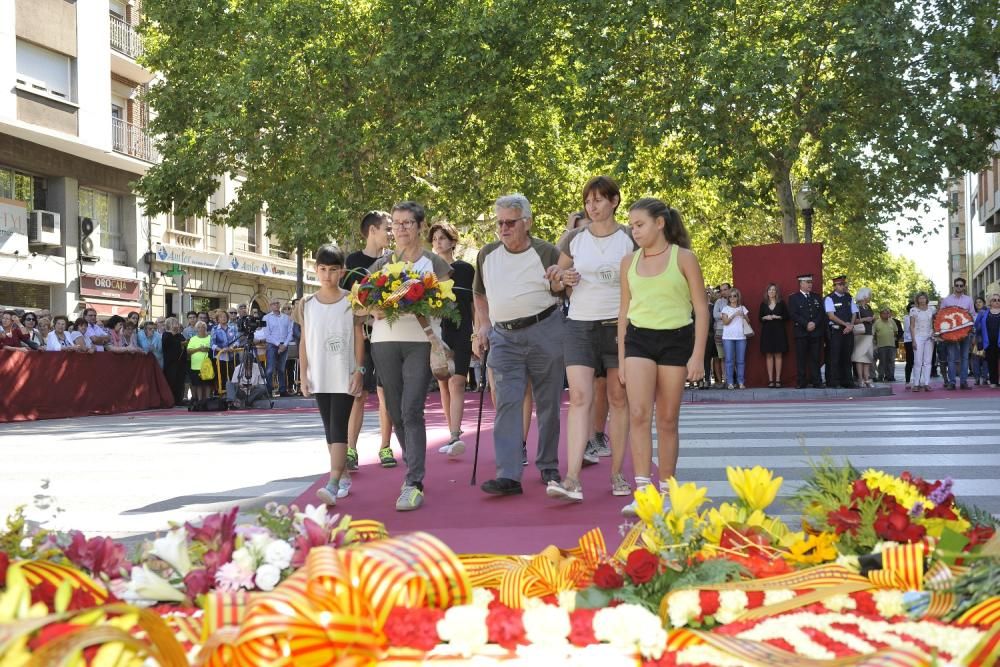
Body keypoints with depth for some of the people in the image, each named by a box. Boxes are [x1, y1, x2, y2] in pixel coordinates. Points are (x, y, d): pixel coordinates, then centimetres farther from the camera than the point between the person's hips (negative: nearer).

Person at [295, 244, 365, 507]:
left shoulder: (351, 302, -2)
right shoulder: (307, 305, 6)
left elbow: (359, 338, -1)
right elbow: (304, 342, 8)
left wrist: (359, 371, -7)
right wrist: (303, 374, 3)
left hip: (345, 376, -4)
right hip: (320, 377, 4)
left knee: (338, 428, -11)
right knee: (330, 430, 9)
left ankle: (332, 485, -19)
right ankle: (344, 477, 20)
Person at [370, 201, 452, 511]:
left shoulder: (435, 264, 6)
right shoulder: (380, 265, 14)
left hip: (421, 342, -3)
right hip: (385, 341, 3)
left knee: (412, 410, -15)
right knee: (396, 412, 6)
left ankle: (414, 483, -17)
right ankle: (413, 466, 26)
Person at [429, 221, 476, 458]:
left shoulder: (465, 269, 5)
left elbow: (475, 304, 8)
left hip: (461, 332, -3)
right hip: (438, 332, 3)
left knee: (456, 383, -14)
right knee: (443, 384, 6)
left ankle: (455, 437, -24)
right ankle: (454, 435, 15)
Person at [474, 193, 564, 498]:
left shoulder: (547, 253, -1)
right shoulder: (487, 254, 9)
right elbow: (480, 293, 23)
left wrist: (558, 281, -17)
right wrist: (483, 328, 12)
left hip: (544, 332, -2)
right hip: (504, 337, 2)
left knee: (548, 403, 6)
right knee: (507, 403, -8)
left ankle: (548, 467, 21)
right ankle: (508, 475, -13)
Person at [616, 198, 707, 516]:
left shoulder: (683, 258, -1)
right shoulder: (629, 263, 9)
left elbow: (701, 309, -1)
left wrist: (697, 356, -8)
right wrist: (621, 357, 11)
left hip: (675, 339, -2)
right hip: (639, 338, 2)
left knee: (667, 420, 4)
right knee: (639, 414, -14)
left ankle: (666, 492, 14)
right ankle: (642, 492, -16)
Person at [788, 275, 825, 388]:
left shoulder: (816, 297, 16)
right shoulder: (793, 298, 4)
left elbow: (821, 313, 9)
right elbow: (793, 315, -7)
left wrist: (815, 323, -9)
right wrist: (806, 324, -15)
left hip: (816, 331, 3)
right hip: (801, 333, -3)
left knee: (815, 358, 2)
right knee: (801, 358, -2)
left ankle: (816, 381, 4)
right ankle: (801, 382, 1)